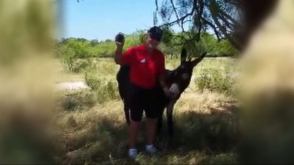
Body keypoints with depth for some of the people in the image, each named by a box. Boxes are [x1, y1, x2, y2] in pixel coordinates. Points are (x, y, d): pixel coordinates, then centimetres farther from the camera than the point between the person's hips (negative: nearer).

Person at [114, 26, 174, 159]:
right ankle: (132, 148, 16)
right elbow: (118, 61, -17)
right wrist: (119, 47, -33)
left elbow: (161, 74, 12)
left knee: (152, 118, 13)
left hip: (151, 90, 5)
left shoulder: (159, 55, 2)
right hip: (136, 89, -5)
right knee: (135, 120, 2)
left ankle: (150, 145, 31)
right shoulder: (134, 51, -13)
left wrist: (164, 87, 2)